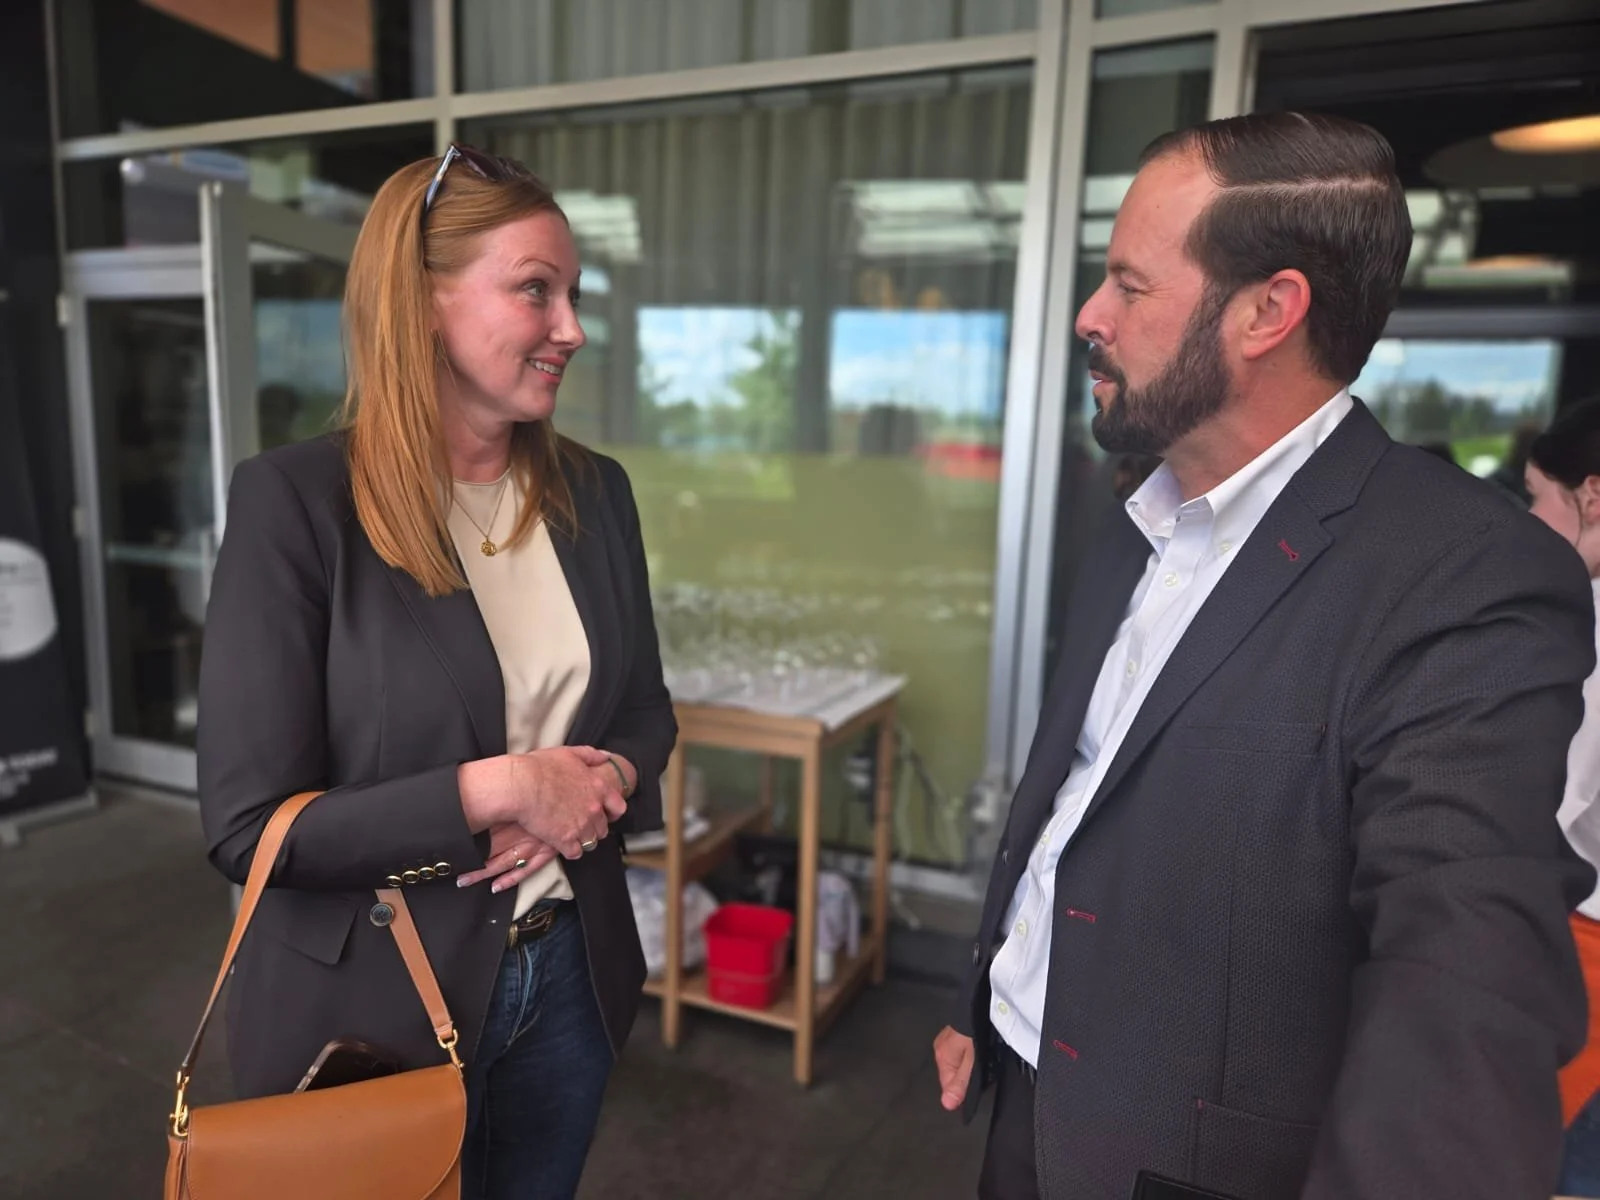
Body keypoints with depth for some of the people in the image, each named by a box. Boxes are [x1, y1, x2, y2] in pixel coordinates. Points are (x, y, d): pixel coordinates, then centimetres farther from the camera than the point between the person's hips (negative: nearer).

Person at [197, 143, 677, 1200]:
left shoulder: (595, 491, -2)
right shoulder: (296, 501, -17)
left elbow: (647, 711, 7)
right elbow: (250, 828, -17)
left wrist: (598, 784, -14)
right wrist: (494, 790, -23)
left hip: (570, 975, 5)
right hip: (372, 1005, -4)